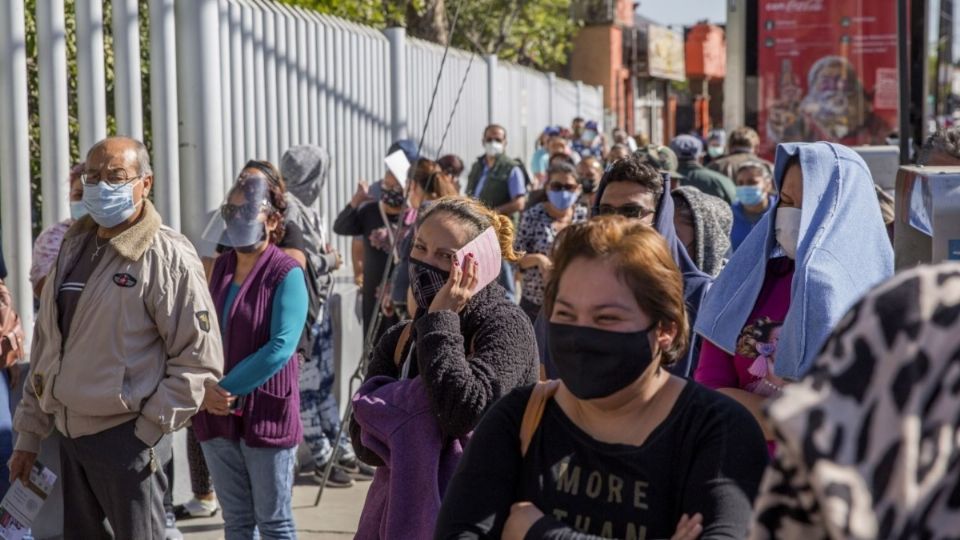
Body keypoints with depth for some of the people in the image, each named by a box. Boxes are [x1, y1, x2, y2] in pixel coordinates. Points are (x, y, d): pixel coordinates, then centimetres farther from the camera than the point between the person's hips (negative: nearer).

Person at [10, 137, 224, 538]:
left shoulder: (168, 257, -10)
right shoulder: (74, 250, 14)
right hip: (68, 433, 7)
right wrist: (28, 435, 18)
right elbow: (45, 346, 19)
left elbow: (198, 360, -13)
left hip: (126, 437, -7)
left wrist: (149, 432, -14)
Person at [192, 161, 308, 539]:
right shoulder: (220, 268, 9)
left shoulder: (287, 274, -10)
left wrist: (228, 389, -17)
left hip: (266, 413, -6)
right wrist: (205, 388, -9)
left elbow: (280, 347, -18)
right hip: (217, 415, 6)